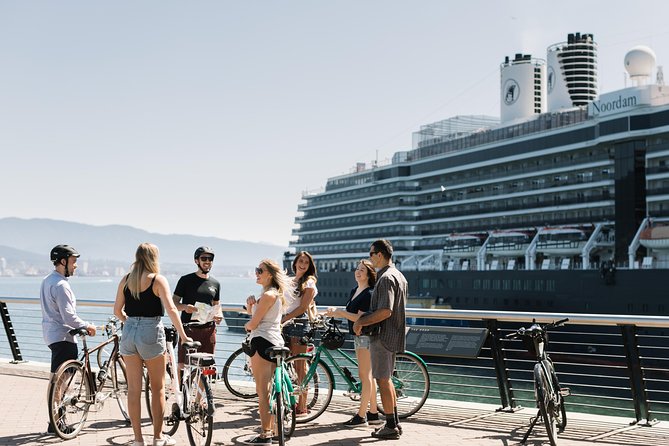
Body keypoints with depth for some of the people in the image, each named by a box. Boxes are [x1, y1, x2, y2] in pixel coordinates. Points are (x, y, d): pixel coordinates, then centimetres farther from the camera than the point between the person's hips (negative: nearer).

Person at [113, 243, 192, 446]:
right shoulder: (158, 279, -6)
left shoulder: (126, 280, 7)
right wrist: (182, 335, -11)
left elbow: (117, 310, 9)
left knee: (133, 389, 8)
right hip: (151, 332, -4)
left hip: (129, 333, 4)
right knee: (158, 387, 11)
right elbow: (170, 309, -15)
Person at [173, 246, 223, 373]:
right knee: (183, 365, -7)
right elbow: (174, 303, 1)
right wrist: (185, 307, -20)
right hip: (189, 328, -4)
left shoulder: (215, 284, 14)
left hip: (208, 330, 4)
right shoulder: (186, 280, 1)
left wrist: (219, 315, 0)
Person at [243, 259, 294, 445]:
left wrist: (247, 326, 7)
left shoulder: (268, 295, -15)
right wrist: (250, 303, -1)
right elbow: (252, 312, 20)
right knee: (269, 390, 16)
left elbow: (253, 323, -15)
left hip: (262, 341, -10)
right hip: (276, 343, 10)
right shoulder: (277, 294, 18)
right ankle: (272, 429, 22)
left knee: (262, 391, -6)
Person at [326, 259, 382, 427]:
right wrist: (335, 313, 1)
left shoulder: (368, 294, -15)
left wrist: (338, 311, -22)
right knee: (368, 376, 13)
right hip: (358, 336, 10)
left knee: (365, 376, -7)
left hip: (366, 336, -10)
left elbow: (360, 318, -21)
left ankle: (361, 416, -4)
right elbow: (350, 313, 17)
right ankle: (373, 414, 19)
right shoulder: (354, 291, 14)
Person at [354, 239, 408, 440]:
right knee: (386, 379, 17)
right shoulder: (399, 276, 14)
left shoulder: (386, 278, -19)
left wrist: (361, 322, -18)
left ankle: (391, 427, 1)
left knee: (382, 380, -4)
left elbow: (385, 311, -27)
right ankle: (394, 423, 23)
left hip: (383, 335, -10)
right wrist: (365, 317, 20)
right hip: (393, 334, 10)